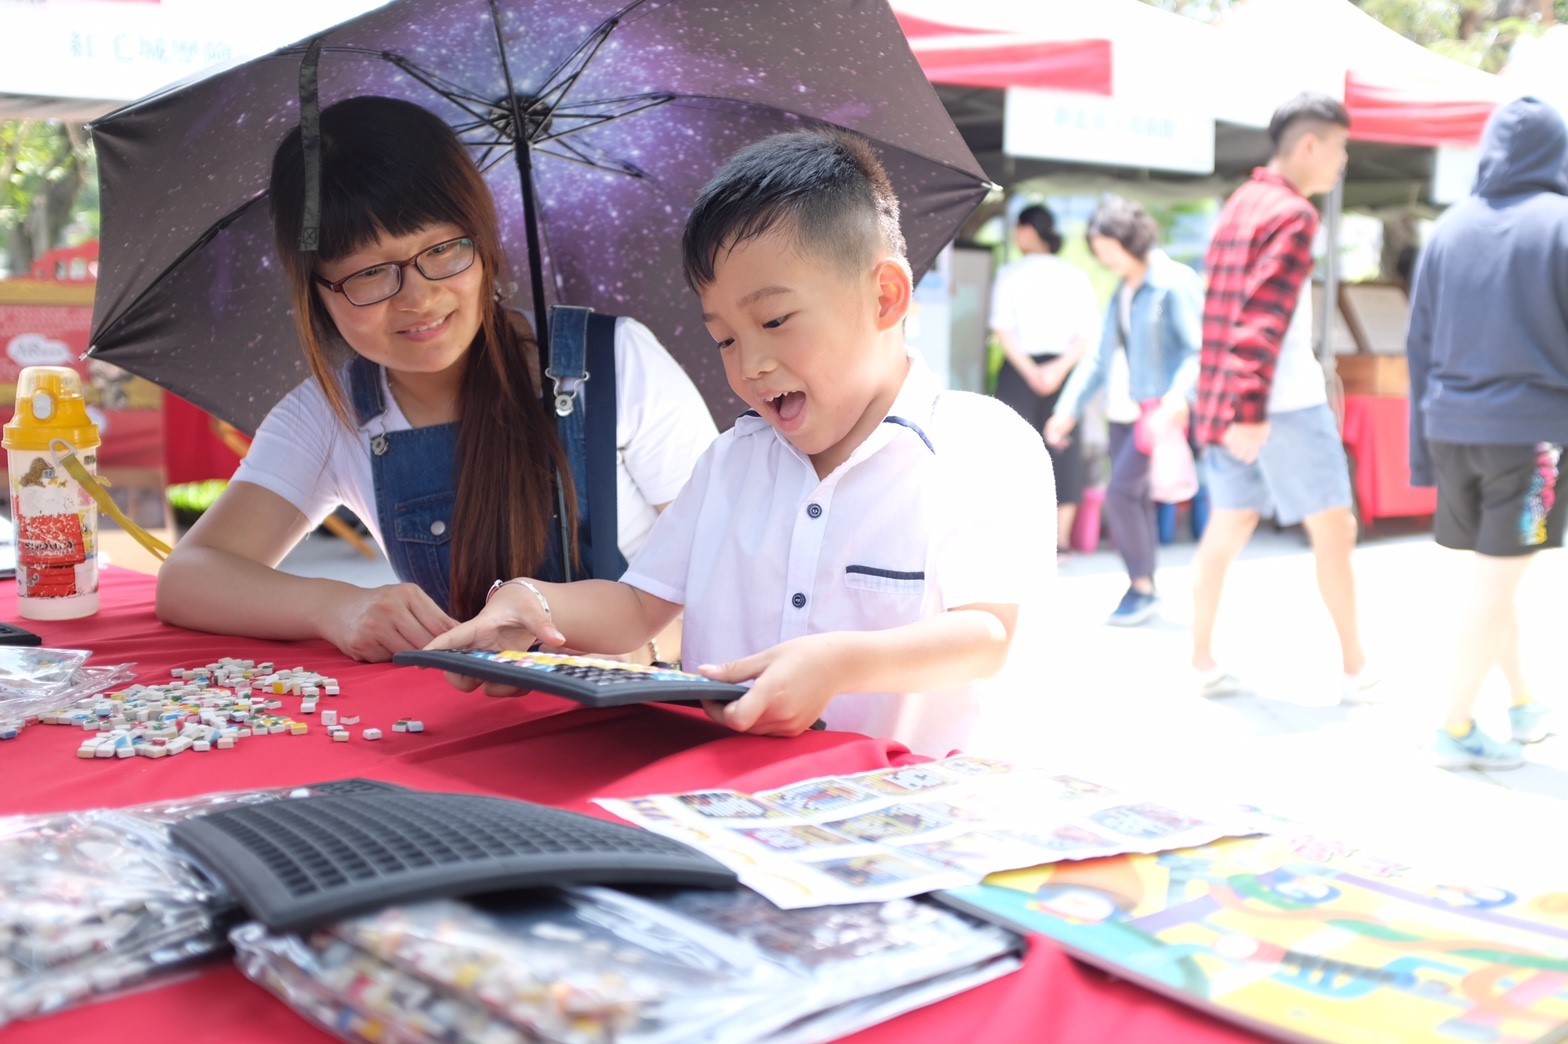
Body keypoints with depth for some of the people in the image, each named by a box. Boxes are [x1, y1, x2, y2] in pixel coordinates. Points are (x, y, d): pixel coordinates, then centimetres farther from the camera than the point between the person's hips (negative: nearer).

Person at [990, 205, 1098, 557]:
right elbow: (1087, 333, -1)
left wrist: (1029, 369, -10)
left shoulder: (1010, 273, -1)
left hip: (1018, 368, -2)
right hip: (1061, 367, 2)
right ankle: (1061, 538, 8)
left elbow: (1002, 328, -9)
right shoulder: (1075, 275, 6)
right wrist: (1061, 367, -8)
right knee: (1063, 451, 7)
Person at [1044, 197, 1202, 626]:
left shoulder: (1174, 284, -9)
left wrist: (1174, 401, -27)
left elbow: (1199, 351, -14)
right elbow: (1100, 357, 17)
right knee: (1136, 499, 8)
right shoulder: (1121, 291, 13)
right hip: (1122, 410, 7)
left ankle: (1142, 587, -2)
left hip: (1156, 411, -7)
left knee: (1120, 493, -14)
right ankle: (1142, 590, 16)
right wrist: (1068, 409, 14)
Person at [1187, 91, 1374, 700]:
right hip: (1284, 403, -8)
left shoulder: (1239, 206, 16)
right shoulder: (1292, 214, -11)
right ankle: (1355, 668, 10)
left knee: (1227, 528, 8)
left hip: (1227, 399, 8)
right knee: (1333, 527, 2)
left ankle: (1203, 662, 9)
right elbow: (1265, 319, -20)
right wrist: (1250, 410, -24)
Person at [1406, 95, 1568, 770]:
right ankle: (1457, 730, 5)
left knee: (1494, 577, 18)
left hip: (1451, 427, 5)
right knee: (1497, 582, 1)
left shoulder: (1449, 227, 7)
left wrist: (1423, 447, 12)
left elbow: (1420, 343, 8)